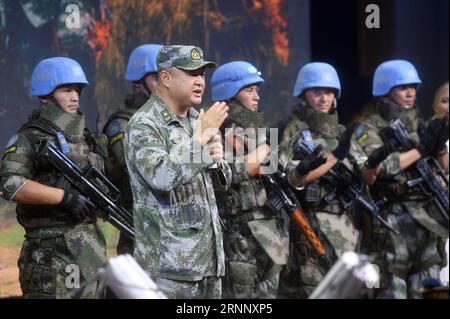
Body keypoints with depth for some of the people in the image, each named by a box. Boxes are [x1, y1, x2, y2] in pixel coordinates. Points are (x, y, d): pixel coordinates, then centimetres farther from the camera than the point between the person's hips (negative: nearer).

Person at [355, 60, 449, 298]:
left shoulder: (421, 126, 16)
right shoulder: (371, 129, -1)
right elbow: (381, 166, -17)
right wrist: (421, 149, -14)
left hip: (426, 217, 6)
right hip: (394, 218, -5)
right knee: (394, 289, -6)